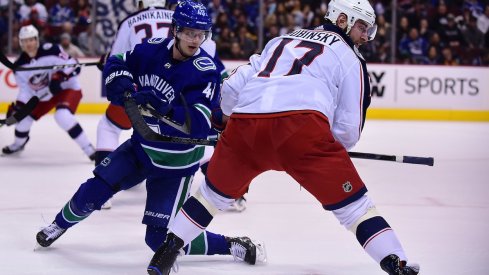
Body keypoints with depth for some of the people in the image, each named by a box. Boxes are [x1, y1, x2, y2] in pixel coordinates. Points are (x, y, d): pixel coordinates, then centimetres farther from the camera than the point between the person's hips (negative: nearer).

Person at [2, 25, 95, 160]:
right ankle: (18, 143, 40)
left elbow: (73, 65, -23)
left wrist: (60, 77, -37)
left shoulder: (50, 50, -24)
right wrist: (17, 107, -17)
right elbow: (25, 90, -3)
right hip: (45, 95, 7)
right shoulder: (20, 65, -6)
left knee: (62, 116, -33)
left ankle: (88, 148, -25)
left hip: (68, 88, -7)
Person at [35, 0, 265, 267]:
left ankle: (232, 245, 8)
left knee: (160, 238, -7)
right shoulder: (153, 48, -10)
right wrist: (121, 83, -18)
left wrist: (162, 109, -47)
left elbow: (199, 125, -33)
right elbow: (116, 63, 5)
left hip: (176, 162, -5)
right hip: (141, 147, 5)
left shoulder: (205, 71, -24)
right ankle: (60, 224, 32)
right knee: (93, 191, 0)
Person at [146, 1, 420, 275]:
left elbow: (230, 90, 28)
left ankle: (166, 252, 28)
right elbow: (349, 128, 12)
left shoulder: (282, 40, 34)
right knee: (352, 202, 3)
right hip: (302, 124, -4)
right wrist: (329, 151, 31)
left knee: (215, 191, 28)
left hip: (246, 122, 4)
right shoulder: (349, 57, 19)